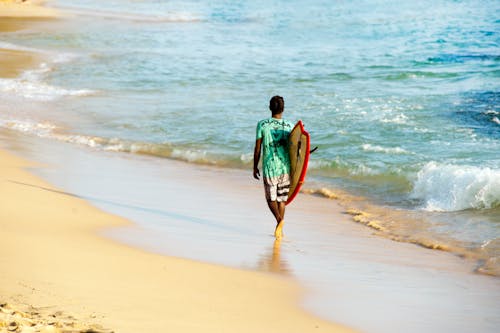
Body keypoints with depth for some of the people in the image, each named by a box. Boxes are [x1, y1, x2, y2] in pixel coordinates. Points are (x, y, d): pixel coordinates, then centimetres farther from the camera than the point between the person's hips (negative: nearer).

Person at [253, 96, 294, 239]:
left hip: (269, 168, -1)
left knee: (271, 198, 12)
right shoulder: (289, 126, -3)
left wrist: (255, 167, 8)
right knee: (281, 198, 16)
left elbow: (257, 149, -2)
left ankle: (279, 219, -15)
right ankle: (280, 228, 18)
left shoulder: (262, 125, -5)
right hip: (285, 168, 1)